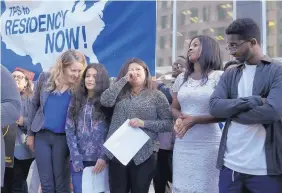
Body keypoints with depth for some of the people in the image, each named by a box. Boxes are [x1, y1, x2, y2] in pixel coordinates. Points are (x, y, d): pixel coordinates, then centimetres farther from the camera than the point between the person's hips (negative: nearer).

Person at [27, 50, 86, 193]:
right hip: (41, 135, 2)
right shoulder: (45, 78, -3)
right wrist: (30, 133, 8)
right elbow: (34, 105, 7)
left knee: (60, 181, 6)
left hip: (62, 138, -2)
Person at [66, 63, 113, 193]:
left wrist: (104, 157, -11)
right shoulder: (76, 99, 8)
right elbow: (69, 129, 3)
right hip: (79, 159, 2)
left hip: (100, 159, -2)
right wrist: (76, 157, -6)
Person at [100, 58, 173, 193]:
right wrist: (124, 79, -6)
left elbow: (168, 124, -3)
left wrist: (144, 123, -16)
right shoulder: (121, 93, 9)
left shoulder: (157, 96, 1)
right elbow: (105, 100, -11)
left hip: (142, 155, -2)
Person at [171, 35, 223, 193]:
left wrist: (195, 120, -19)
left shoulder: (218, 76, -4)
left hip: (208, 144, -4)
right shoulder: (182, 78, 12)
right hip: (183, 143, 5)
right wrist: (179, 118, -5)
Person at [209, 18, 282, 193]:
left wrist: (231, 110, -7)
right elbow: (214, 106, -4)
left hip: (265, 168, -4)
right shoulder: (230, 75, 11)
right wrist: (251, 101, -15)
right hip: (230, 164, 4)